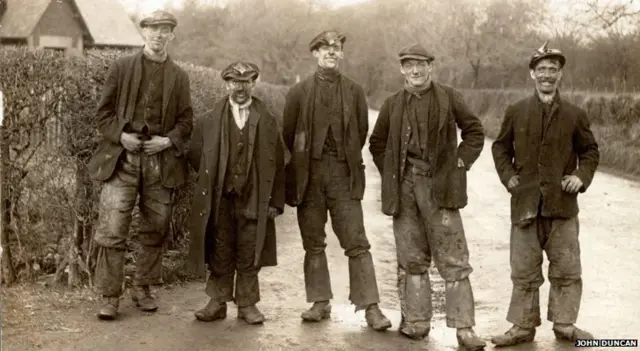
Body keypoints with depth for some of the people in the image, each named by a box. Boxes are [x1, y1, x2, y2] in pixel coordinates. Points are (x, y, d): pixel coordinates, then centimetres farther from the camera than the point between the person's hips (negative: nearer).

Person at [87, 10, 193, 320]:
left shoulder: (179, 77, 9)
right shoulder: (121, 67, 5)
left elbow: (186, 119, 11)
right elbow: (104, 111, 6)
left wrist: (169, 140, -6)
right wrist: (120, 135, -10)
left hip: (160, 161, 2)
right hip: (122, 157, -2)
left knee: (155, 230, 8)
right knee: (112, 230, -8)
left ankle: (143, 288, 23)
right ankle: (110, 296, 0)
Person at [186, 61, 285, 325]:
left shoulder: (267, 122, 4)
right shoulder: (210, 120, 4)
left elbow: (278, 164, 3)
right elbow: (194, 153, 12)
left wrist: (276, 201, -1)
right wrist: (210, 179, 7)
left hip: (253, 201, 0)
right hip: (220, 198, 0)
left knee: (249, 255, 4)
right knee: (220, 254, 5)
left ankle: (247, 303, 15)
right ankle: (218, 302, 15)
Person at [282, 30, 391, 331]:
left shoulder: (354, 91, 6)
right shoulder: (299, 92, 4)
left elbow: (362, 131, 11)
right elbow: (288, 134, 8)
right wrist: (305, 163, 12)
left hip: (344, 176, -1)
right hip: (309, 177, 1)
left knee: (357, 243, -5)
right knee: (313, 244, 7)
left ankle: (370, 306, -3)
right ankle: (320, 302, 17)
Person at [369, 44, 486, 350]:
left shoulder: (448, 98, 4)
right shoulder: (392, 105, 10)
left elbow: (475, 131, 10)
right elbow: (377, 143, 21)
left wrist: (460, 162, 0)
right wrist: (391, 174, 10)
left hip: (439, 185, -2)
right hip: (404, 187, 3)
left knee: (454, 260, -4)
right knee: (411, 259, 8)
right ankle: (415, 321, 17)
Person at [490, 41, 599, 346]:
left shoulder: (575, 114, 4)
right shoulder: (515, 112, 5)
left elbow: (590, 150, 14)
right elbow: (501, 147, 15)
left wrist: (582, 176, -2)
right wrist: (508, 176, 2)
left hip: (563, 205, 0)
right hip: (525, 203, 0)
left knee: (567, 270, 5)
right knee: (524, 272, 5)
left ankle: (564, 324, 18)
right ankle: (523, 326, 14)